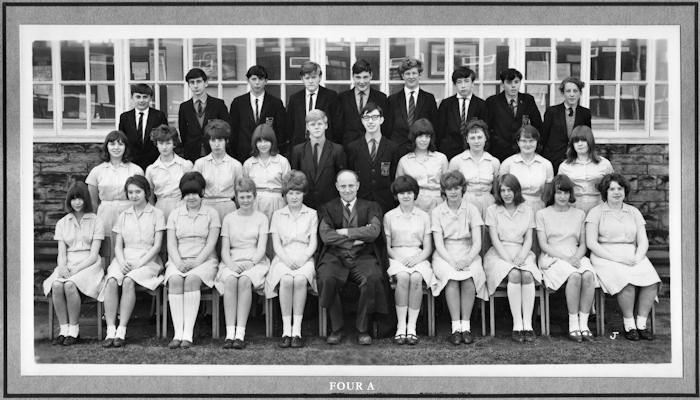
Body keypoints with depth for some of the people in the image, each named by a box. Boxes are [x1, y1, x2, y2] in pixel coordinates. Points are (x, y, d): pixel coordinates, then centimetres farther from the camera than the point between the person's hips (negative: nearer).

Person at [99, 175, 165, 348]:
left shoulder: (156, 214, 7)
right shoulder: (123, 216, 19)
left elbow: (157, 246, -1)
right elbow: (118, 245, 13)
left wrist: (139, 263, -12)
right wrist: (122, 262, -8)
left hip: (147, 260, -3)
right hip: (124, 258, 3)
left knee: (128, 281, -34)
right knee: (112, 281, -30)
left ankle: (122, 330, -31)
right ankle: (110, 330, -31)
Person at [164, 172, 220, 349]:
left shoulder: (211, 213, 9)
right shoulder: (175, 214, 16)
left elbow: (211, 243, -1)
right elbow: (171, 244, 7)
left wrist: (196, 262, -15)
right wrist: (178, 262, -12)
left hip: (204, 260, -2)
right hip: (179, 260, 2)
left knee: (192, 279, -34)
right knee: (174, 279, -31)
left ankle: (188, 333, -35)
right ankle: (178, 333, -35)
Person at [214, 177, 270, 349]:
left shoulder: (261, 218, 12)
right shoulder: (229, 218, 17)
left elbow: (261, 248, 1)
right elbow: (224, 249, 9)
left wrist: (250, 264, -17)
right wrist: (231, 264, -12)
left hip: (255, 262, -1)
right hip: (232, 262, 1)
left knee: (245, 280, -34)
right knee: (229, 280, -33)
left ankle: (240, 333, -35)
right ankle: (229, 333, -35)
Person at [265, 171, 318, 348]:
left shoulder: (311, 214, 16)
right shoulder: (277, 215, 18)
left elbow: (313, 243, 6)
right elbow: (276, 244, 8)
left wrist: (303, 258, -13)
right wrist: (287, 259, -11)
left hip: (305, 259, 0)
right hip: (284, 259, 1)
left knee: (300, 279, -35)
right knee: (286, 280, -34)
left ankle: (297, 330, -32)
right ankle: (286, 330, -30)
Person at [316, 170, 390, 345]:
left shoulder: (371, 207, 15)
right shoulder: (327, 208, 16)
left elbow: (374, 231, -4)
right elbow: (325, 235, -1)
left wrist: (344, 232, -6)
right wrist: (355, 240, -7)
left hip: (364, 257, 0)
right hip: (335, 257, 0)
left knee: (373, 278, -32)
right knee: (326, 278, -32)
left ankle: (362, 329, -14)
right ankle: (336, 329, -14)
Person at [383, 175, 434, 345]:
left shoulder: (424, 216, 14)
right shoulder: (389, 216, 14)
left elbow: (428, 248, 8)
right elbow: (387, 246, 9)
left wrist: (417, 258, -12)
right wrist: (398, 258, -11)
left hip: (418, 258, 0)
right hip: (396, 258, 0)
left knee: (416, 278, -33)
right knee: (403, 277, -34)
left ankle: (412, 327, -31)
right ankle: (401, 327, -31)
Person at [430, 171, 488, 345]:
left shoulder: (471, 209, 5)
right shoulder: (437, 212, 4)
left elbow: (477, 243, -3)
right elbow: (439, 244, -4)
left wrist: (467, 259, -22)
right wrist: (452, 261, -21)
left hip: (468, 254, 1)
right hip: (445, 256, 0)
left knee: (470, 277, -32)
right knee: (451, 277, -32)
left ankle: (466, 326, -26)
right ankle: (455, 328, -30)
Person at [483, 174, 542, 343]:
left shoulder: (527, 211, 13)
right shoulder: (492, 210, 6)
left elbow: (528, 239, 7)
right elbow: (495, 240, -2)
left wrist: (521, 256, -13)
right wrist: (508, 259, -16)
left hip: (522, 253, 2)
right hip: (499, 253, -2)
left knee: (527, 275, -31)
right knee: (514, 275, -33)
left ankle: (528, 324, -31)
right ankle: (517, 325, -32)